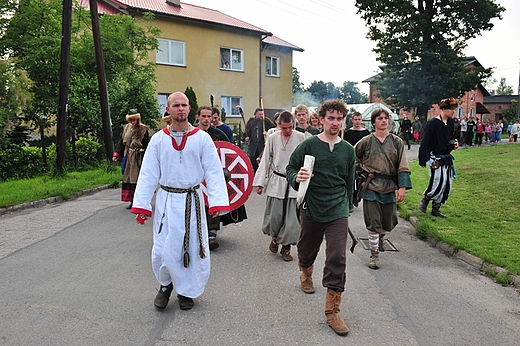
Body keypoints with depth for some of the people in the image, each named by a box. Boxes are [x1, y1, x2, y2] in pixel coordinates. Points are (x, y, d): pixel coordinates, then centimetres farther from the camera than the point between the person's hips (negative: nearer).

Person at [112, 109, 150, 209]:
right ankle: (132, 201, 16)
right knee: (128, 178, 8)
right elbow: (121, 142, 14)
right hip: (128, 157, 6)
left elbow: (146, 146, -9)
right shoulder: (126, 128, 9)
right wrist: (116, 154, 6)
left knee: (137, 179, -4)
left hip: (138, 158, -6)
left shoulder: (143, 129, -7)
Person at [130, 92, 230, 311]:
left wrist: (217, 202, -14)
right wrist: (142, 205, -1)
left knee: (192, 248, 8)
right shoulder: (158, 139, 1)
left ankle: (186, 291, 31)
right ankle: (165, 285, 33)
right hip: (166, 200, 1)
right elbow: (148, 175, 3)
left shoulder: (202, 138, -3)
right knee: (163, 249, 4)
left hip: (192, 201, 0)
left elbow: (214, 172, -5)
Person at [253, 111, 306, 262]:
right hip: (276, 182, 0)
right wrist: (259, 182, 3)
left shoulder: (301, 137, 0)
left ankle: (286, 247, 20)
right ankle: (274, 237, 35)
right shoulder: (272, 138, 1)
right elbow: (265, 161, 5)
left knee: (292, 218, 1)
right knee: (274, 215, 4)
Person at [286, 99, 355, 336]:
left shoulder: (348, 149, 5)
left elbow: (349, 181, 15)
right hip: (311, 208, -1)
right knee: (307, 249, 19)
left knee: (337, 259, -6)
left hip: (338, 211, 1)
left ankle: (332, 310, 6)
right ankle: (306, 275, 54)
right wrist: (296, 178, -22)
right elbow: (291, 168, 0)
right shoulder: (308, 145, -5)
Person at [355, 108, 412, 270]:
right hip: (371, 186, -2)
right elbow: (354, 157, 17)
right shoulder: (366, 141, 0)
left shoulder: (397, 142, 2)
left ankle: (381, 235, 47)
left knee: (389, 222, 12)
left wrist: (402, 187, -10)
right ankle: (374, 254, 12)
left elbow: (402, 166, -2)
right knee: (373, 223, -2)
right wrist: (361, 171, 6)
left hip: (389, 186, 2)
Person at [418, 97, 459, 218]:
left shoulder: (451, 122, 8)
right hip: (436, 159, -8)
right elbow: (424, 143, -15)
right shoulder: (433, 123, -15)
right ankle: (425, 200, 17)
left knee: (447, 185, 9)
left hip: (447, 158, 8)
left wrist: (455, 142, 3)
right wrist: (423, 161, -16)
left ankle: (436, 209, 21)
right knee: (438, 184, -11)